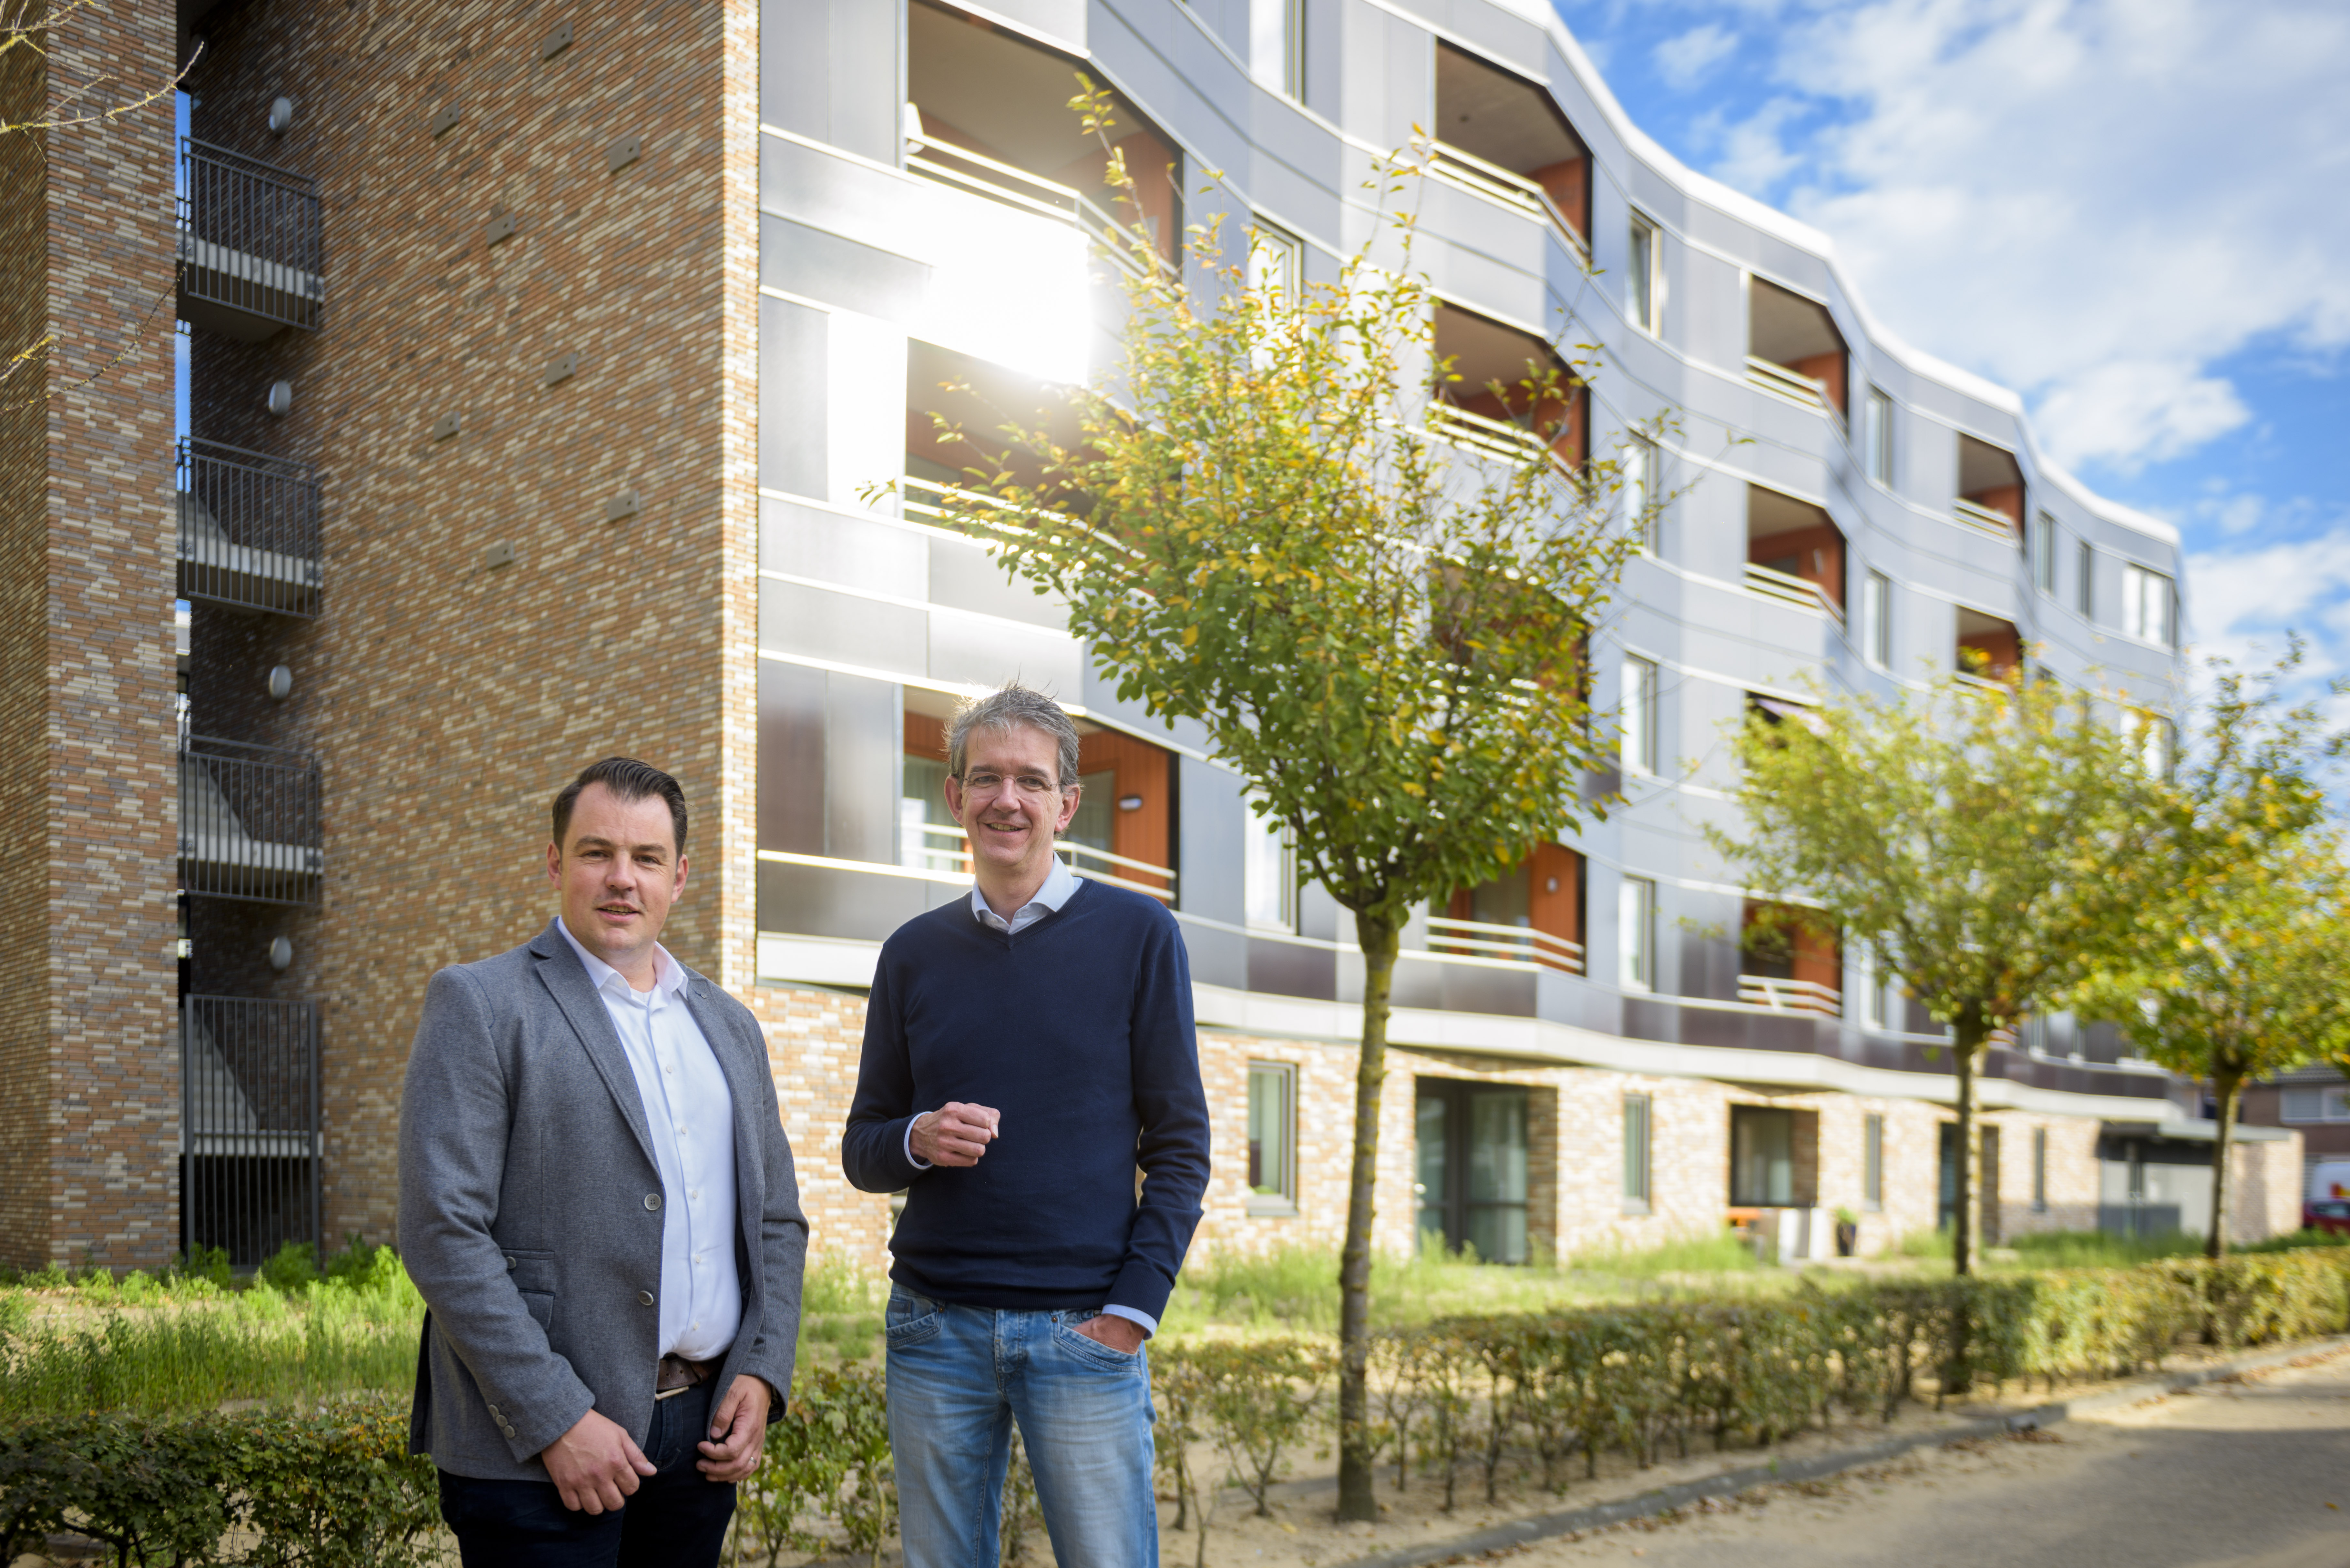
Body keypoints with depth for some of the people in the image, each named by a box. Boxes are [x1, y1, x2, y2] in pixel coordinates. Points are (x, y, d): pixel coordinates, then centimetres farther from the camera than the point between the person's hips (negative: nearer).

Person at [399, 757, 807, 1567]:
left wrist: (761, 1375, 2)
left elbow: (776, 1221, 18)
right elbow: (443, 1234, -12)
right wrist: (558, 1422, -16)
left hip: (702, 1432, 5)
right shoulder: (479, 1005, -4)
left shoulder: (729, 1026, 14)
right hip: (534, 1449, -5)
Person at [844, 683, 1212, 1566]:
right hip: (935, 1327, 3)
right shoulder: (914, 953, 9)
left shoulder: (1137, 936, 1)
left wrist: (1133, 1305, -9)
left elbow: (1179, 1145, 0)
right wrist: (918, 1141, -10)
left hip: (1084, 1329, -3)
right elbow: (861, 1151, 12)